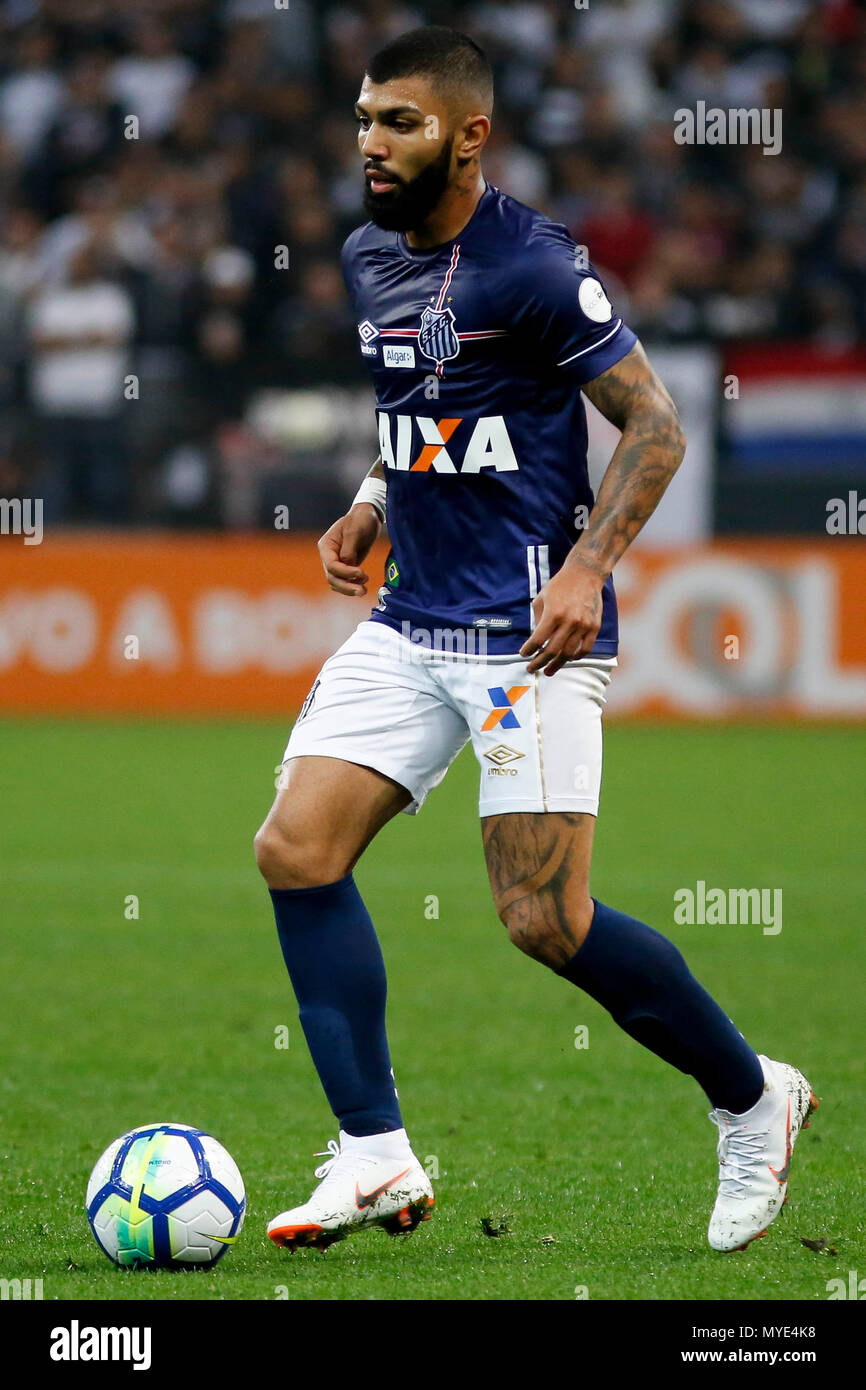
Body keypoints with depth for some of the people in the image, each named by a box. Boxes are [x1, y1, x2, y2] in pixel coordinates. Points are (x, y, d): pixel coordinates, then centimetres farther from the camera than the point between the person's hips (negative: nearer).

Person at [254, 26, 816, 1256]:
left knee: (545, 920, -9)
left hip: (528, 634, -8)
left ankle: (752, 1099, 14)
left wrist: (588, 568, -21)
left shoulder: (533, 266, -13)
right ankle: (376, 1160, -4)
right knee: (296, 847, -7)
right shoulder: (369, 259, 11)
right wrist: (369, 509, 14)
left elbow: (655, 426, -10)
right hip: (409, 623, 8)